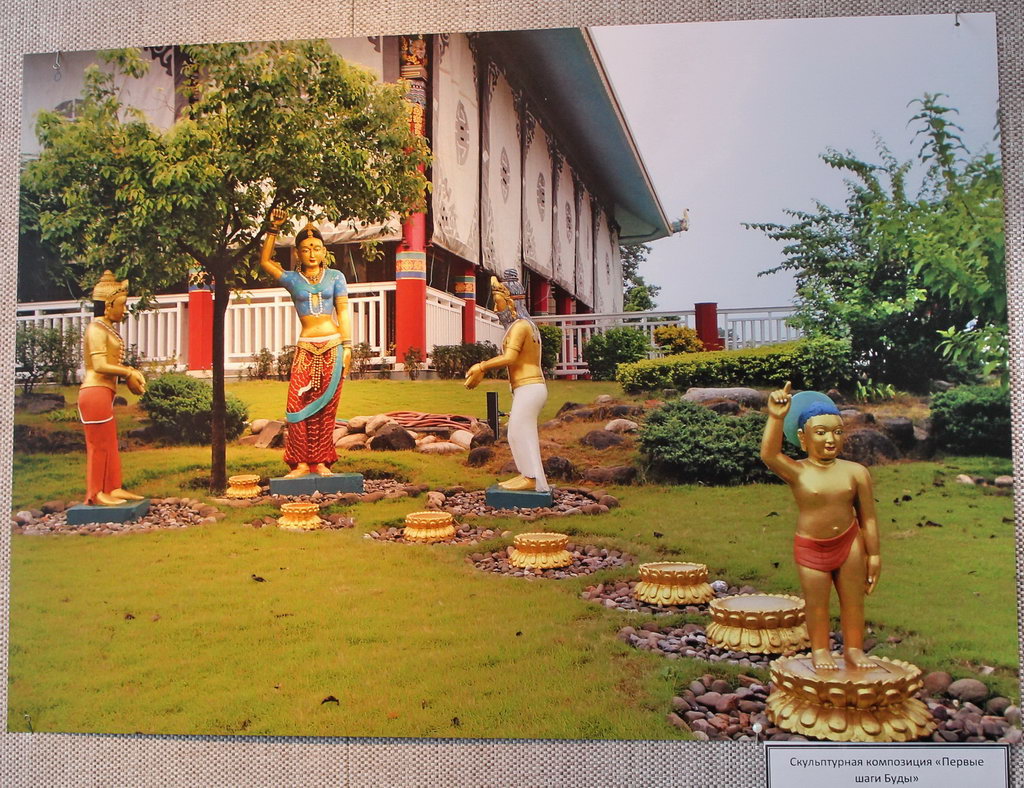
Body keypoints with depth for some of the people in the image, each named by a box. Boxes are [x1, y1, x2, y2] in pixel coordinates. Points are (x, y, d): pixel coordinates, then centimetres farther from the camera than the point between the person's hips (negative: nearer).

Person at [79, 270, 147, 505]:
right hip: (95, 391, -10)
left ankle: (114, 488, 20)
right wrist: (129, 374, -12)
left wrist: (130, 372, 0)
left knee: (109, 443, 13)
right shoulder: (96, 329, -12)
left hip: (104, 393, 10)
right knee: (99, 444, -3)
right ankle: (96, 493, 4)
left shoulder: (107, 328, 16)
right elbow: (100, 365, -20)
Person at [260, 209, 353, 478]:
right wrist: (274, 229, -10)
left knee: (326, 407, 0)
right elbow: (265, 261, -4)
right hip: (306, 349, 1)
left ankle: (321, 462, 7)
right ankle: (300, 463, -2)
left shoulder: (335, 276, 9)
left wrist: (347, 347, -1)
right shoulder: (292, 279, 9)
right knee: (298, 404, -9)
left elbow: (343, 312, 6)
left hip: (333, 347, 0)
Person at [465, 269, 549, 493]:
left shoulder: (520, 326, -14)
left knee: (520, 431, -7)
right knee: (519, 432, 12)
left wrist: (482, 367, -16)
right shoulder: (523, 325, 18)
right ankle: (527, 475, 15)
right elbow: (508, 357, 17)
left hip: (529, 388, -10)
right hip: (529, 388, 10)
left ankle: (531, 478, -5)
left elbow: (509, 358, -23)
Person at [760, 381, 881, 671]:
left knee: (853, 601, 15)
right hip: (810, 547, -2)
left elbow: (868, 517, -1)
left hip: (850, 542, 2)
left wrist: (873, 554, 2)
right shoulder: (797, 472, -15)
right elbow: (769, 454, -36)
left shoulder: (856, 472, -7)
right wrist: (776, 417, -45)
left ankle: (854, 649, 34)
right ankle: (820, 650, 31)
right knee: (816, 604, 11)